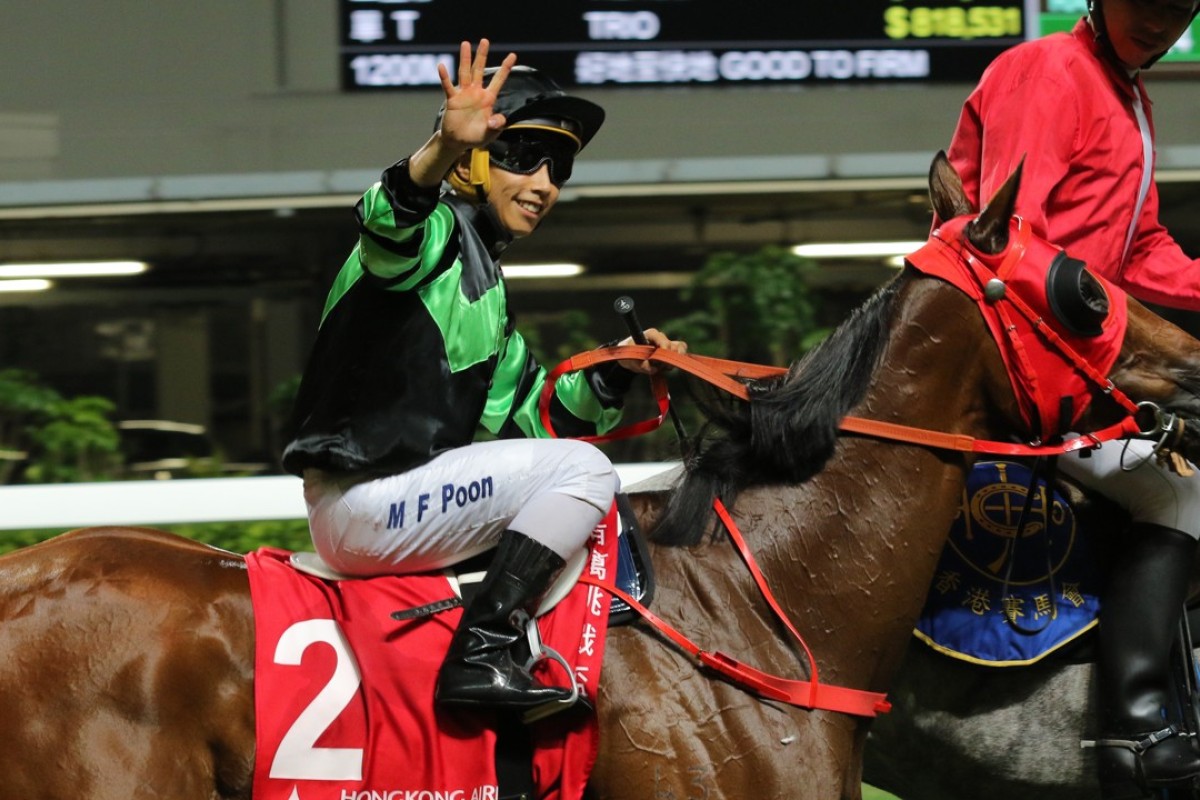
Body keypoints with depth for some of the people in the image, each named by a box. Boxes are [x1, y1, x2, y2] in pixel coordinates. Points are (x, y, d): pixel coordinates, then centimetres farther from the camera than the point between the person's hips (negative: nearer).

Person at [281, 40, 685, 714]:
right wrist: (445, 147, -52)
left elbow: (527, 414, 26)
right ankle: (480, 655, -25)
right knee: (583, 469, -17)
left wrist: (615, 375, 10)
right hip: (365, 500, -11)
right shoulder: (439, 232, -6)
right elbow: (388, 226, -33)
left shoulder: (484, 286, 24)